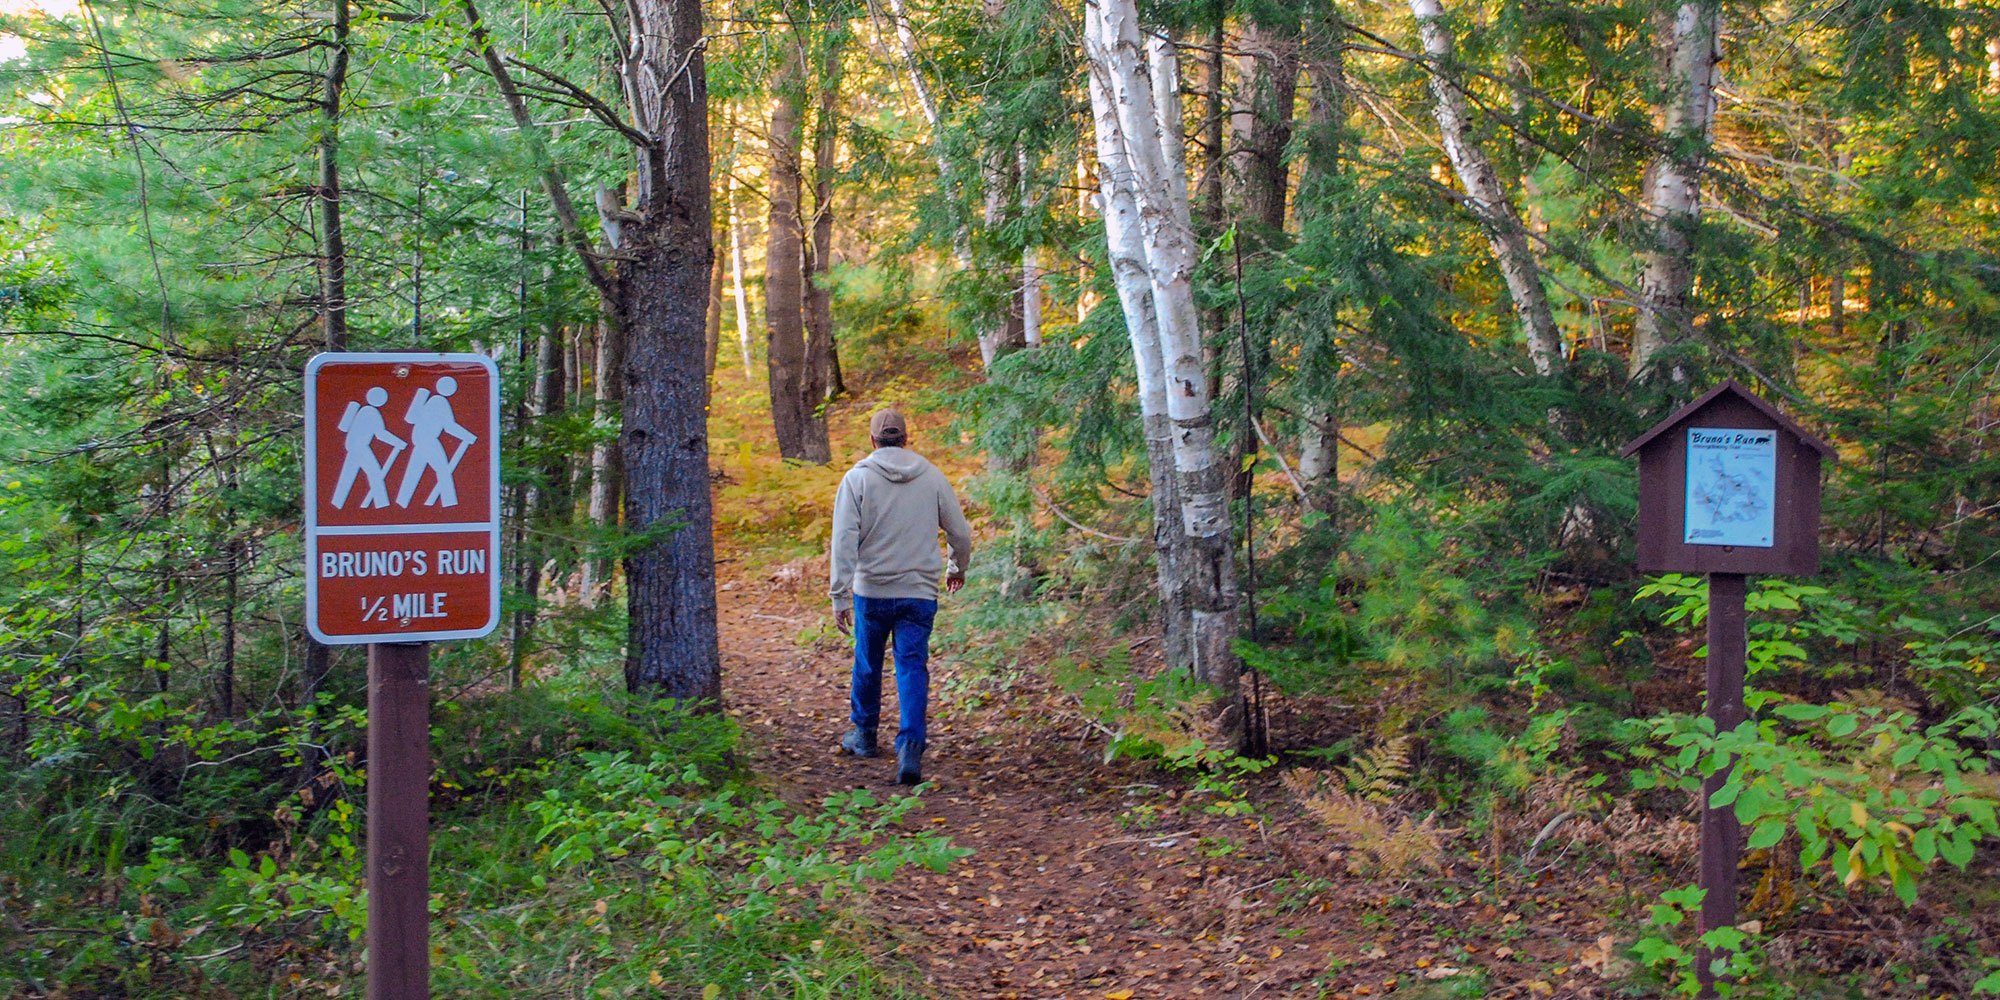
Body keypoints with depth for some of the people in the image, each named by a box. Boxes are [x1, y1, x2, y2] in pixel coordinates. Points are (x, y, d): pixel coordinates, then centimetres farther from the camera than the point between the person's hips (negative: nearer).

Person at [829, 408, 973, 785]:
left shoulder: (857, 478, -3)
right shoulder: (932, 477, 3)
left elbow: (844, 540, -10)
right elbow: (960, 533, 9)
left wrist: (840, 596, -8)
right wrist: (958, 570, 28)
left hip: (871, 591, 0)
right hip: (920, 592, 1)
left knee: (867, 664, 18)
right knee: (913, 668, 0)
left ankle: (864, 733, 35)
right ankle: (910, 747, -15)